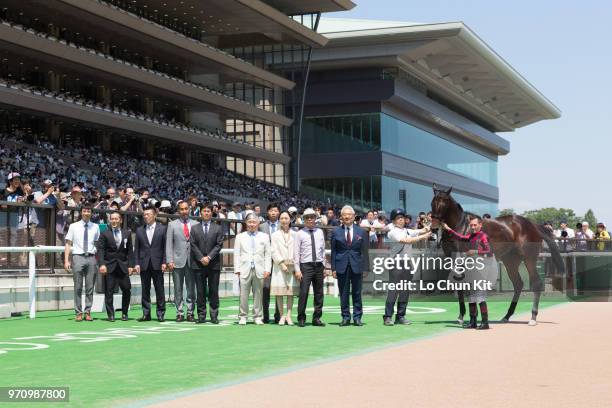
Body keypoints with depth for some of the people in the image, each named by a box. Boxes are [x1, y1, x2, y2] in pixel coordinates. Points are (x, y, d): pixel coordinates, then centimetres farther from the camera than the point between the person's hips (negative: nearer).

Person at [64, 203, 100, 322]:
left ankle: (87, 312, 11)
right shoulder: (74, 226, 5)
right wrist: (66, 261, -4)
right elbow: (68, 244, 3)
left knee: (90, 287, 4)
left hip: (91, 258, 2)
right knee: (78, 287, 1)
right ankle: (78, 313, 7)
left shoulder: (95, 227, 9)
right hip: (78, 257, -2)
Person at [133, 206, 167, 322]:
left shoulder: (162, 229, 3)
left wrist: (164, 262, -7)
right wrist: (136, 263, 0)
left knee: (159, 290, 1)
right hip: (144, 265, 2)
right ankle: (146, 314, 10)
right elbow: (136, 248, 9)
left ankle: (161, 313, 7)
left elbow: (165, 246, 1)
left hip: (157, 264, -2)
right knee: (145, 291, 5)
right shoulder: (139, 230, 10)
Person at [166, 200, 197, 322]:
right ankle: (180, 313, 9)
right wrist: (170, 261, -6)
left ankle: (190, 313, 10)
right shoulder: (172, 225, 6)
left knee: (191, 289, 3)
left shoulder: (195, 224, 9)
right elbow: (169, 244, 2)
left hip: (192, 261, 1)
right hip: (178, 261, -1)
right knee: (178, 289, 2)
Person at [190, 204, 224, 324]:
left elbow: (219, 245, 0)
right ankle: (201, 315, 5)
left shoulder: (218, 228, 8)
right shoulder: (194, 228, 10)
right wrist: (201, 258, -9)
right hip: (198, 264, 1)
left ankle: (214, 315, 5)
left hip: (214, 264, -1)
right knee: (200, 291, 1)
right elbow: (193, 245, 3)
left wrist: (209, 257, -11)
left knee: (213, 291, 1)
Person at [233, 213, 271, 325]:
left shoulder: (264, 237, 13)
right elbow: (236, 254, 8)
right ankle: (242, 317, 4)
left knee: (258, 294, 2)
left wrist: (267, 269, -2)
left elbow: (268, 254, 8)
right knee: (243, 295, -4)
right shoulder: (240, 237, 12)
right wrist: (237, 269, -1)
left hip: (259, 270, 1)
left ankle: (257, 317, 9)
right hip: (245, 270, -1)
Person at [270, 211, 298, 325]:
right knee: (279, 292, -3)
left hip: (292, 266, 1)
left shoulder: (295, 234, 9)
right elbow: (274, 252, 1)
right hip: (279, 266, 0)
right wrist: (282, 264, -10)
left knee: (291, 291, -1)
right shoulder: (275, 235, 8)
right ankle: (281, 316, 1)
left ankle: (288, 316, 1)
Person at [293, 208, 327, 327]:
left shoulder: (320, 232, 12)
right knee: (303, 293, -9)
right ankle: (301, 319, 1)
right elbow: (296, 252, -2)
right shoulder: (300, 234, 1)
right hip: (306, 265, -4)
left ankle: (317, 318, 14)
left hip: (319, 265, 4)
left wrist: (323, 266, 10)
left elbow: (323, 250, 15)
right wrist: (297, 269, -8)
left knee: (319, 293, 6)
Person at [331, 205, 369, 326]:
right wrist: (333, 268, -2)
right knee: (343, 294, 3)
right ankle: (345, 317, 11)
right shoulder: (336, 232, 5)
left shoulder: (361, 231, 6)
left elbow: (365, 251, 5)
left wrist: (365, 268, -1)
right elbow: (333, 251, 5)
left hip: (356, 266, 0)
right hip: (342, 266, 0)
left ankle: (357, 317, 11)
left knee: (357, 293, 4)